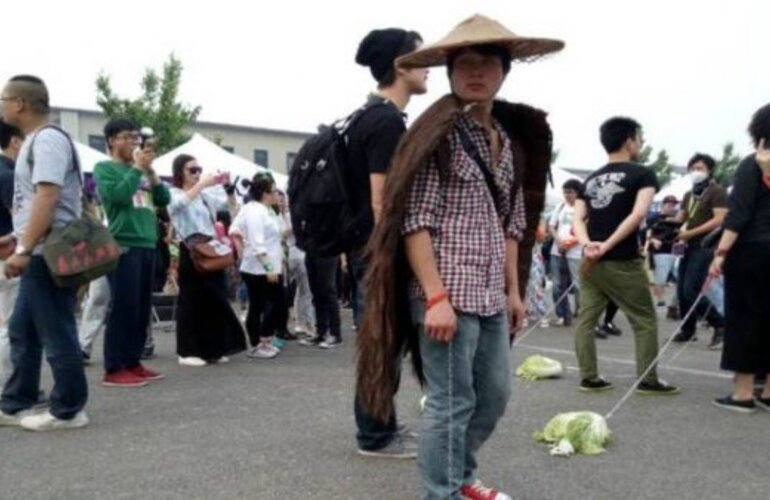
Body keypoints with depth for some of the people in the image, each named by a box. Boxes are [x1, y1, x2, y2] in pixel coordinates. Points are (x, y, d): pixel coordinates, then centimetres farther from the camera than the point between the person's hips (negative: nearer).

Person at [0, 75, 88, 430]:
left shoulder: (47, 139, -13)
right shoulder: (34, 141, 18)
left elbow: (47, 198, -24)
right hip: (39, 255, 11)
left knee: (56, 334, -3)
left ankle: (68, 411, 6)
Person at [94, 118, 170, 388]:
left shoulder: (141, 170, 19)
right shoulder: (104, 168, 1)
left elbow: (164, 199, 11)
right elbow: (117, 196, -16)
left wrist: (150, 170, 0)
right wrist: (137, 167, -9)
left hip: (147, 245, 7)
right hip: (123, 246, -7)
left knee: (142, 309, 9)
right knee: (123, 308, -8)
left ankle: (133, 362, 16)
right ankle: (114, 369, -3)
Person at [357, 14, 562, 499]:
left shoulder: (508, 139, 14)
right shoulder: (437, 132, -9)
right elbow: (415, 221, -14)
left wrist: (513, 289, 15)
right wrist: (435, 296, -20)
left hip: (490, 294, 8)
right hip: (448, 293, -8)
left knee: (496, 394, 17)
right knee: (452, 403, -1)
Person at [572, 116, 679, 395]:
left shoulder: (591, 179, 14)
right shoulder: (643, 174, -3)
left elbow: (578, 218, 3)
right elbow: (638, 215, -16)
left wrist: (588, 245, -11)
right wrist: (608, 246, -16)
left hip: (591, 262, 6)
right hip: (623, 263, -5)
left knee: (586, 319, 9)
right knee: (645, 321, 7)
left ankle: (589, 378, 11)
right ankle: (648, 380, 9)